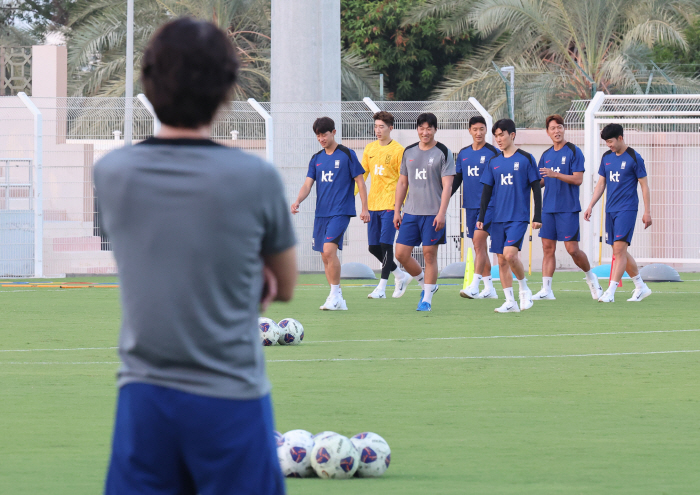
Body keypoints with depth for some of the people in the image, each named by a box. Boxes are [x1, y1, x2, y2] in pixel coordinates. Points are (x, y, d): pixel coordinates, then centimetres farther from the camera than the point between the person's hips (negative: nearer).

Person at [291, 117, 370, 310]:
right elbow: (308, 184, 8)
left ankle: (335, 296, -13)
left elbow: (360, 181, 0)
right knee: (325, 256, 6)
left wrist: (365, 208, -4)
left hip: (340, 212, -6)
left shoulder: (346, 155, -2)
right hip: (321, 213, 6)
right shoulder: (317, 159, 12)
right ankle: (337, 300, 14)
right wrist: (298, 201, -11)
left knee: (329, 250, -21)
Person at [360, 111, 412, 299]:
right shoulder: (369, 149, 11)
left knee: (385, 244, -11)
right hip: (373, 204, 6)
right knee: (373, 247, 6)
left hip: (390, 204, -6)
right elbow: (362, 175, 16)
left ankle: (382, 287, -8)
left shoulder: (398, 150, -5)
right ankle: (401, 276, 24)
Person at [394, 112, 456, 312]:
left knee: (429, 254, -2)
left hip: (433, 213, -5)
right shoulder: (409, 152, 12)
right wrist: (397, 211, 12)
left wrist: (441, 214, -16)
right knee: (401, 254, 0)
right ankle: (425, 283, 22)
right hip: (410, 212, 5)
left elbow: (447, 186, -8)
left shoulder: (443, 153, -3)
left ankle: (427, 299, 5)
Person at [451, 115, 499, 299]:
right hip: (470, 206, 6)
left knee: (478, 240, -18)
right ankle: (489, 289, 14)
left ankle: (474, 287, -22)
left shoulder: (493, 153, -4)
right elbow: (456, 180, 18)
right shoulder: (463, 153, 12)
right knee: (479, 246, 8)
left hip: (488, 205, -6)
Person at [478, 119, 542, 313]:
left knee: (510, 254, -20)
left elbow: (536, 189, -1)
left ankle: (524, 289, 2)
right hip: (498, 218, 5)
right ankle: (510, 302, 9)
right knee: (501, 260, 3)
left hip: (518, 217, -5)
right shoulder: (494, 162, 11)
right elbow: (487, 191, 14)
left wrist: (537, 217, -5)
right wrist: (481, 217, 8)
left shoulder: (526, 159, -2)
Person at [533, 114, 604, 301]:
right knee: (548, 248, 1)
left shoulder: (573, 152, -5)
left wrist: (555, 174, -23)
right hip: (549, 207, 6)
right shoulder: (546, 155, 13)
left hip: (568, 208, -6)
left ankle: (590, 277, 18)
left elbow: (578, 179, -13)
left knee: (572, 249, -6)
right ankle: (546, 290, 0)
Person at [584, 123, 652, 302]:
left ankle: (611, 292, -17)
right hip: (611, 210, 7)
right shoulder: (606, 157, 11)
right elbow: (601, 184, 18)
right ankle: (641, 287, 21)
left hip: (627, 209, -7)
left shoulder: (634, 158, -7)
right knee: (619, 252, 9)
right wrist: (591, 206, 11)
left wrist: (647, 212, -6)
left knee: (619, 249, -14)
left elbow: (644, 186, -4)